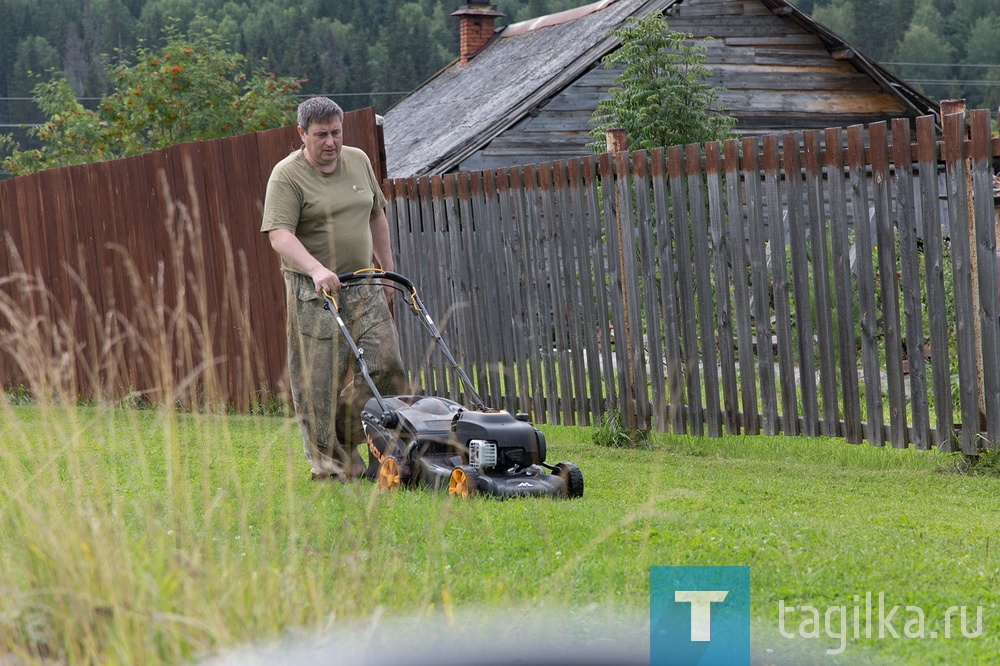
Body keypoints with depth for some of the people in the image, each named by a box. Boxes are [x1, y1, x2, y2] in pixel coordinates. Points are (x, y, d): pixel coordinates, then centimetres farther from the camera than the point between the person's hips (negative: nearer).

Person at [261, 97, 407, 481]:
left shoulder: (359, 161, 11)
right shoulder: (288, 176, -9)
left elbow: (376, 216, 22)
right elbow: (279, 234, -20)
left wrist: (387, 269, 20)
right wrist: (316, 269, -33)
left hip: (363, 286, 5)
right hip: (313, 291, -5)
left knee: (386, 364, -5)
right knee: (319, 381, -4)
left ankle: (346, 436, 9)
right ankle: (328, 461, 3)